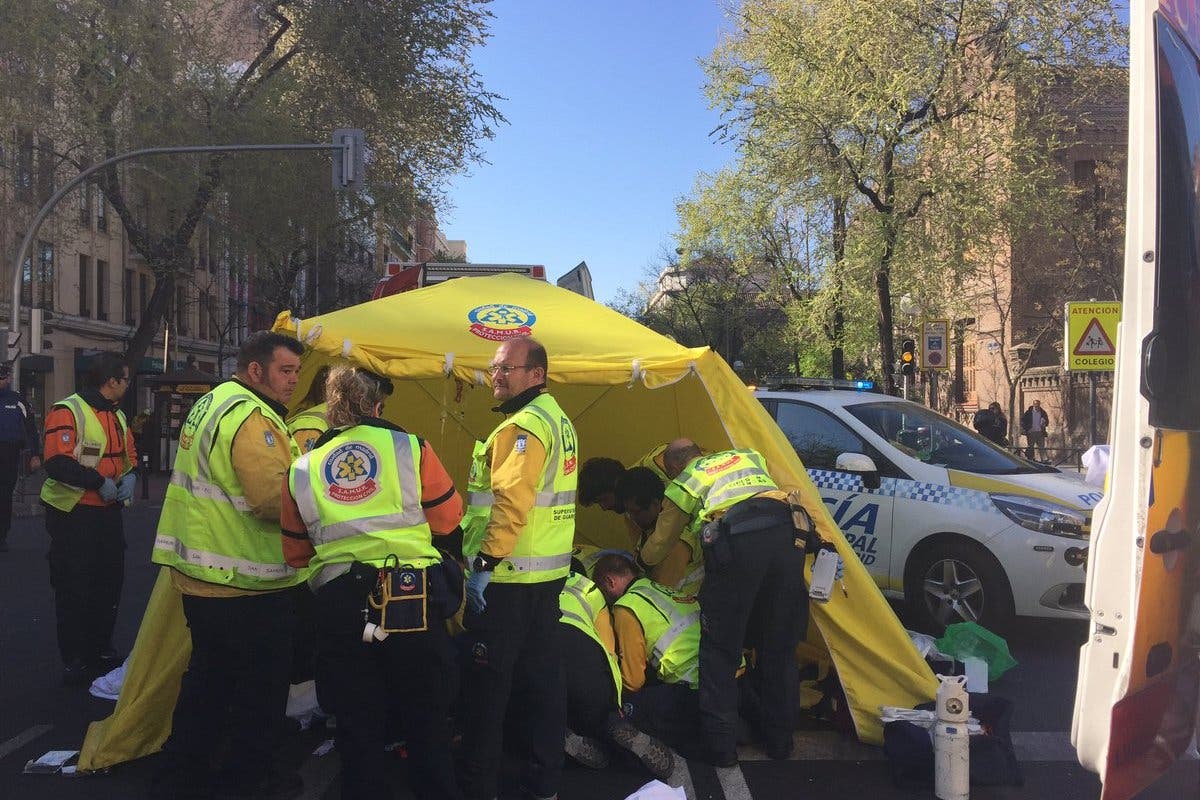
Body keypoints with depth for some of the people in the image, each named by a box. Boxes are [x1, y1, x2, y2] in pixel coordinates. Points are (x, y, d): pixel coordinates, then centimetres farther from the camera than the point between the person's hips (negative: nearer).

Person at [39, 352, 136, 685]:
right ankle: (74, 661, 11)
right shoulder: (68, 411, -15)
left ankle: (101, 648, 30)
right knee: (74, 589, 0)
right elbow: (56, 463, -25)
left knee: (110, 583, 15)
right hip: (74, 516, -8)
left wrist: (130, 475, -2)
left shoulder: (118, 416, 13)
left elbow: (129, 455, 19)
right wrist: (99, 481, -24)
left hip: (109, 512, 8)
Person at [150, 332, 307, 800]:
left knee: (208, 676, 22)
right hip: (245, 585, -10)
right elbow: (276, 498, -29)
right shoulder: (251, 418, -20)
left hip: (201, 575, 10)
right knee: (262, 689, 7)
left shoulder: (211, 403, 13)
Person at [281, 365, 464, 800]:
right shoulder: (410, 448, -1)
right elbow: (448, 518, 7)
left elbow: (295, 553, 13)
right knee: (427, 720, 13)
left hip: (338, 605, 2)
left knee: (358, 727, 14)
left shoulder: (302, 468, 7)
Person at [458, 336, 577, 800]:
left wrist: (484, 564, -22)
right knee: (544, 678, 14)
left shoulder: (523, 425, -16)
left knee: (488, 683, 1)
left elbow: (512, 504, -24)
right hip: (550, 572, 10)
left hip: (509, 577, -10)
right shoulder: (557, 419, 15)